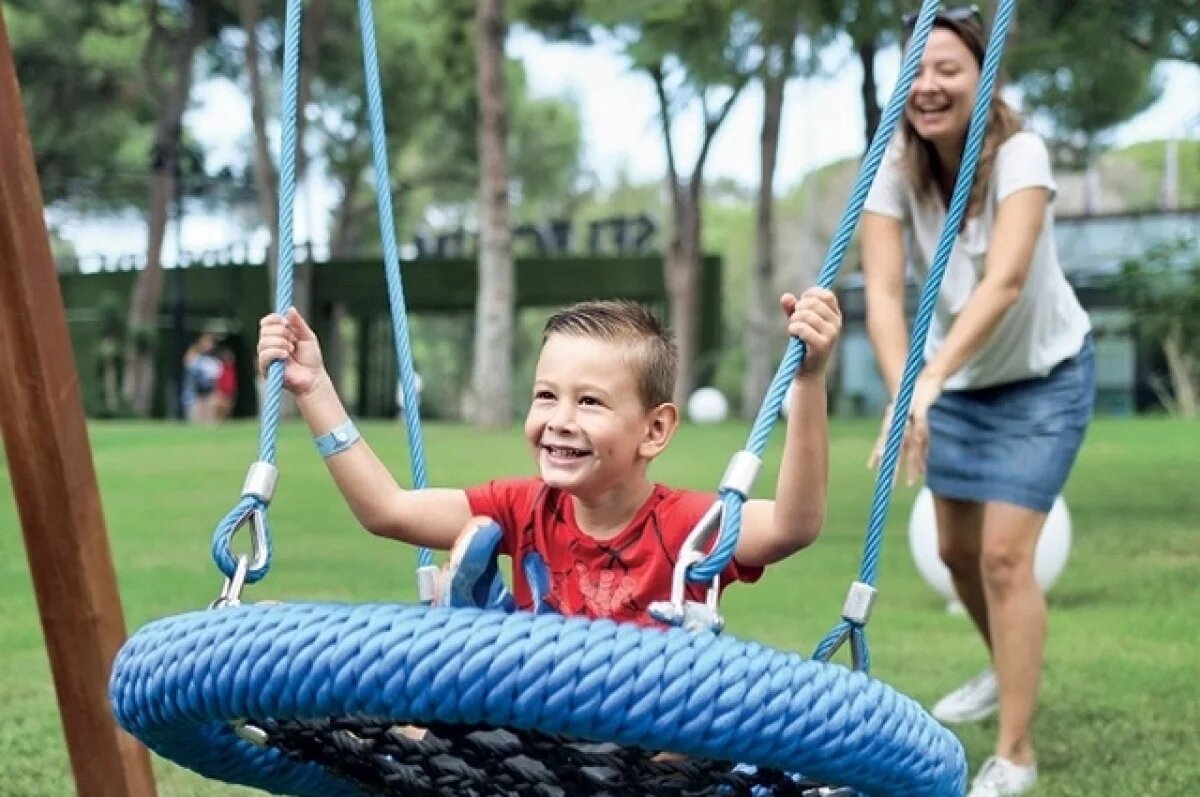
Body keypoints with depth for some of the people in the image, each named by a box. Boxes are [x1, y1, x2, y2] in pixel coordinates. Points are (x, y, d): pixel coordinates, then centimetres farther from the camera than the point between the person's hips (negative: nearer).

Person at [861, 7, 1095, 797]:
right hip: (959, 381, 5)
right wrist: (905, 389, -48)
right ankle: (1007, 671, 45)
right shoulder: (894, 170, -18)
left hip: (1043, 376, -5)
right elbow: (884, 292, -30)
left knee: (1004, 553, -13)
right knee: (957, 549, 16)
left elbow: (1004, 281, -42)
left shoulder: (1020, 155, -28)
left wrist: (931, 379, -55)